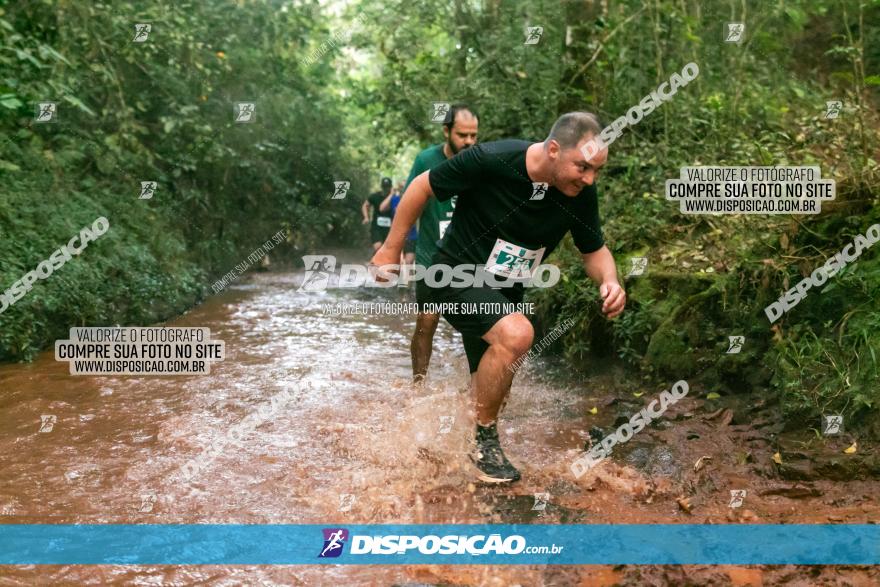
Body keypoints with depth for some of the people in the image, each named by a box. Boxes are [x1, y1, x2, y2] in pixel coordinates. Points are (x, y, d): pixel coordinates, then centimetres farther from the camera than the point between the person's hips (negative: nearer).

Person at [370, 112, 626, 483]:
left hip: (506, 294, 6)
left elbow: (593, 250, 3)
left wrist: (609, 281, -19)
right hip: (457, 276, -6)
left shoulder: (581, 194, -13)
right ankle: (484, 440, -10)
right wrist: (391, 248, -7)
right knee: (516, 334, -32)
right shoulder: (490, 160, -27)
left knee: (492, 390, 17)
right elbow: (423, 187, -13)